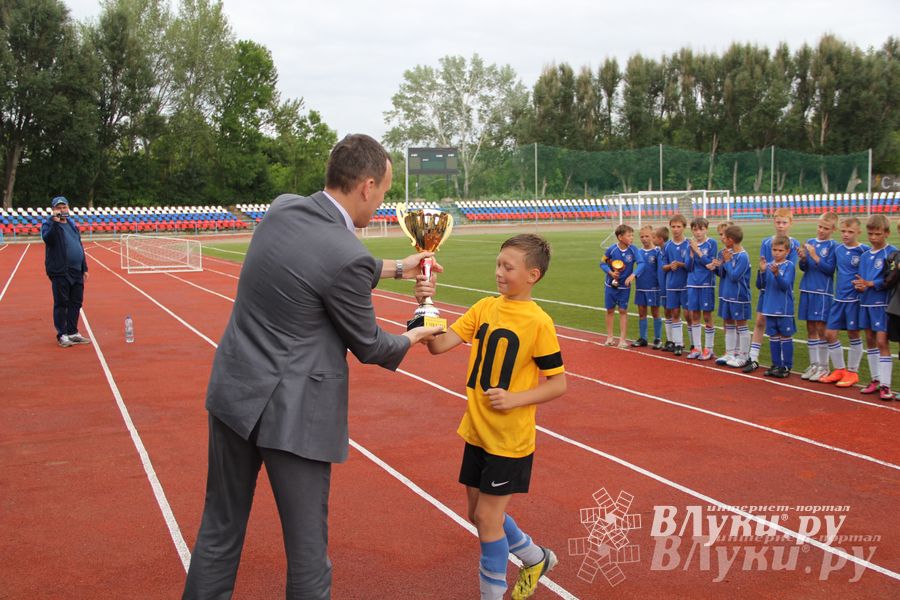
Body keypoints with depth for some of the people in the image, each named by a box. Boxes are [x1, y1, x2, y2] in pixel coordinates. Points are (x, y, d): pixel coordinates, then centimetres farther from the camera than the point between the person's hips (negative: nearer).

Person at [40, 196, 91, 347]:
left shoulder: (72, 225, 17)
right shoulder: (48, 224, -2)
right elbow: (47, 238, -24)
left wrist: (84, 268, 17)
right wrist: (55, 221, -26)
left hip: (76, 272, 6)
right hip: (60, 273, -6)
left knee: (76, 303, 9)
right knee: (61, 304, -2)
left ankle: (73, 333, 19)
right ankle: (62, 335, 5)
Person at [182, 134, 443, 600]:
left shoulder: (281, 209, -1)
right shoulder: (347, 257, -21)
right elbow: (368, 346, -6)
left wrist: (395, 269, 21)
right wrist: (413, 337, 14)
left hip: (234, 393, 8)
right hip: (292, 414, -7)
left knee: (220, 530, 20)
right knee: (307, 549, 10)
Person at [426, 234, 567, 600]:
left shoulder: (538, 322, -15)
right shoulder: (485, 307, 0)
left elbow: (558, 383, -10)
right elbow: (439, 345, -9)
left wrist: (514, 399, -22)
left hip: (510, 439, -6)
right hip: (477, 432, 6)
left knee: (488, 518, 0)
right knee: (479, 513, 17)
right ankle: (536, 558, 41)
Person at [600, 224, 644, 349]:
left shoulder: (633, 250, -14)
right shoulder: (611, 249, -15)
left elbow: (641, 263, -23)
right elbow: (603, 263, -4)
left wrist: (633, 275, -37)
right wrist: (610, 272, -21)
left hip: (625, 286, 0)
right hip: (611, 284, 0)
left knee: (623, 311, 2)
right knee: (610, 310, 10)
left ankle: (622, 339, 9)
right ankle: (610, 337, 23)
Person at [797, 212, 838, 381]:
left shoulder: (833, 245, -4)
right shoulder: (810, 242, 9)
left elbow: (829, 269, -12)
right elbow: (803, 268, 8)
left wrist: (814, 256, -20)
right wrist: (803, 258, -12)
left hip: (823, 292, -5)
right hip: (807, 290, 5)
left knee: (820, 328, -3)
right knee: (810, 328, 9)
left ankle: (823, 367, 6)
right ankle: (814, 364, 18)